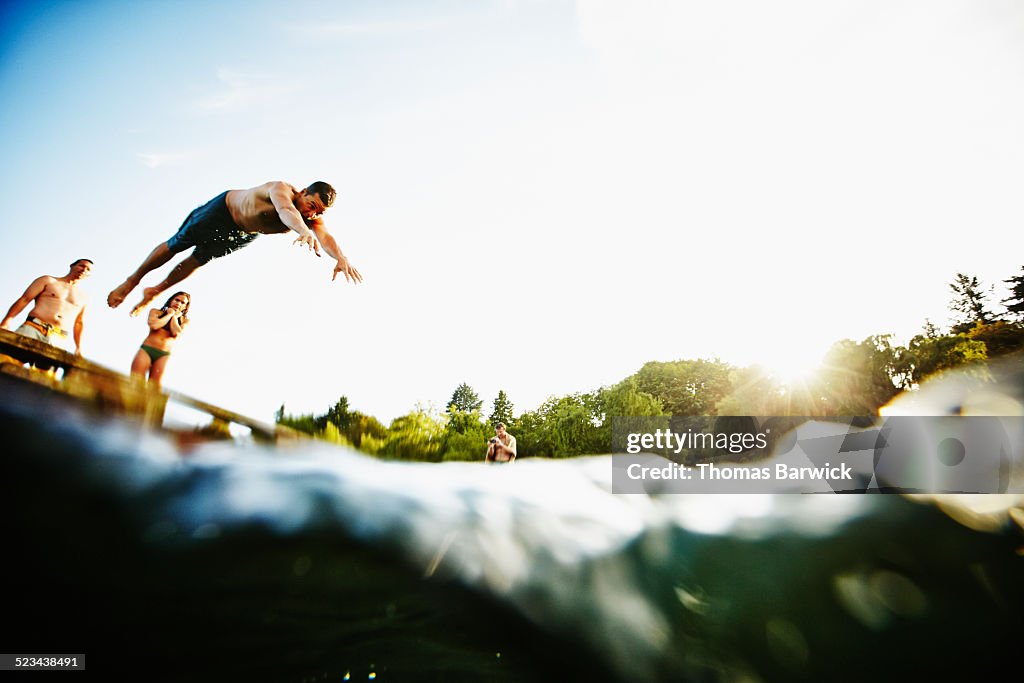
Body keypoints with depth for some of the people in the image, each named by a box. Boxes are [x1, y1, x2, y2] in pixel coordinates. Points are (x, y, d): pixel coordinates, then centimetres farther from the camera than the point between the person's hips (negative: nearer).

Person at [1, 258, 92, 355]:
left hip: (59, 340, 1)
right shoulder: (48, 281, 15)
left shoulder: (83, 298, 21)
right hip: (33, 329, -1)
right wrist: (5, 323, -5)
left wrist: (78, 348, 12)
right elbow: (24, 299, 7)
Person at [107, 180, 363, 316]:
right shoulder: (282, 189, -42)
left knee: (198, 259, 21)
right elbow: (285, 210, -65)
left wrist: (340, 258, -71)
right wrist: (304, 232, -86)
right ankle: (132, 280, 31)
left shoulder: (314, 220, -29)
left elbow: (325, 236, -49)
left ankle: (154, 292, 42)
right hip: (225, 207, -5)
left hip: (245, 234, 5)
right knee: (176, 245, 7)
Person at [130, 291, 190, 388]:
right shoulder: (155, 311, 11)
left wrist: (174, 316, 5)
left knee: (154, 386, -6)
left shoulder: (184, 320, 12)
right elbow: (154, 325, -9)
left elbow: (176, 333, -7)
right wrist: (170, 314, 5)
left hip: (164, 355, 0)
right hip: (146, 349, 0)